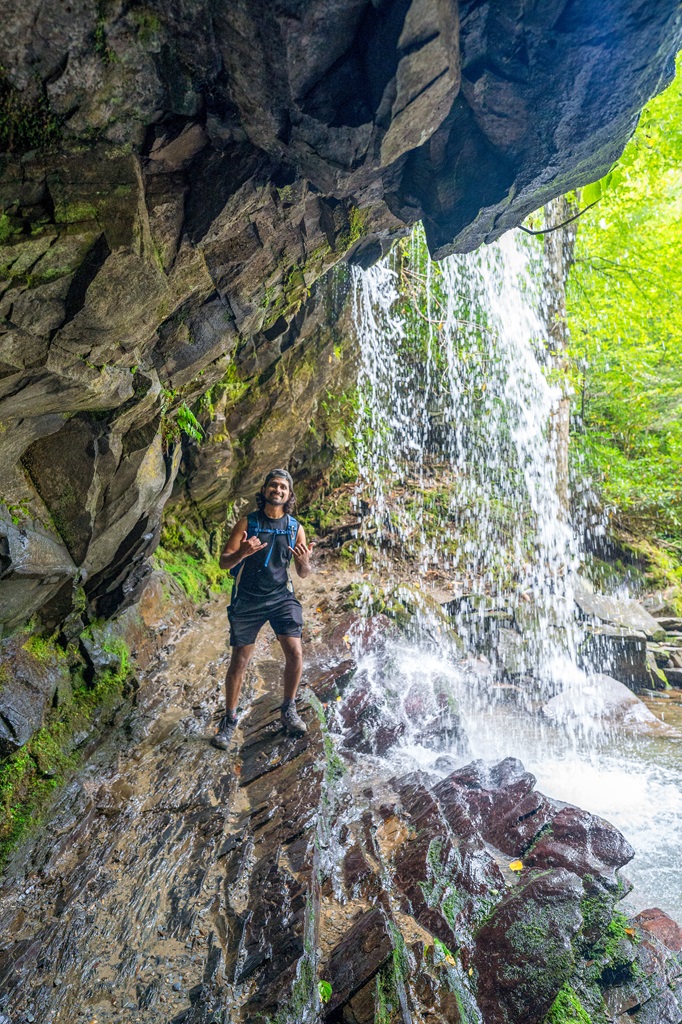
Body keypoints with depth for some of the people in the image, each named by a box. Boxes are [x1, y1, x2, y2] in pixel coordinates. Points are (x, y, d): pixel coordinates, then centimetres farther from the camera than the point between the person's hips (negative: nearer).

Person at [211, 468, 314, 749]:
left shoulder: (295, 528, 2)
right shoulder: (247, 523, -4)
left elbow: (303, 574, 6)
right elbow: (224, 562, -6)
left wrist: (304, 562, -17)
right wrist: (242, 553, -27)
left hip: (281, 597, 2)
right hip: (247, 599, -1)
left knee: (295, 654, -9)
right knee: (239, 661, 3)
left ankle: (288, 711, 14)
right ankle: (229, 720, 21)